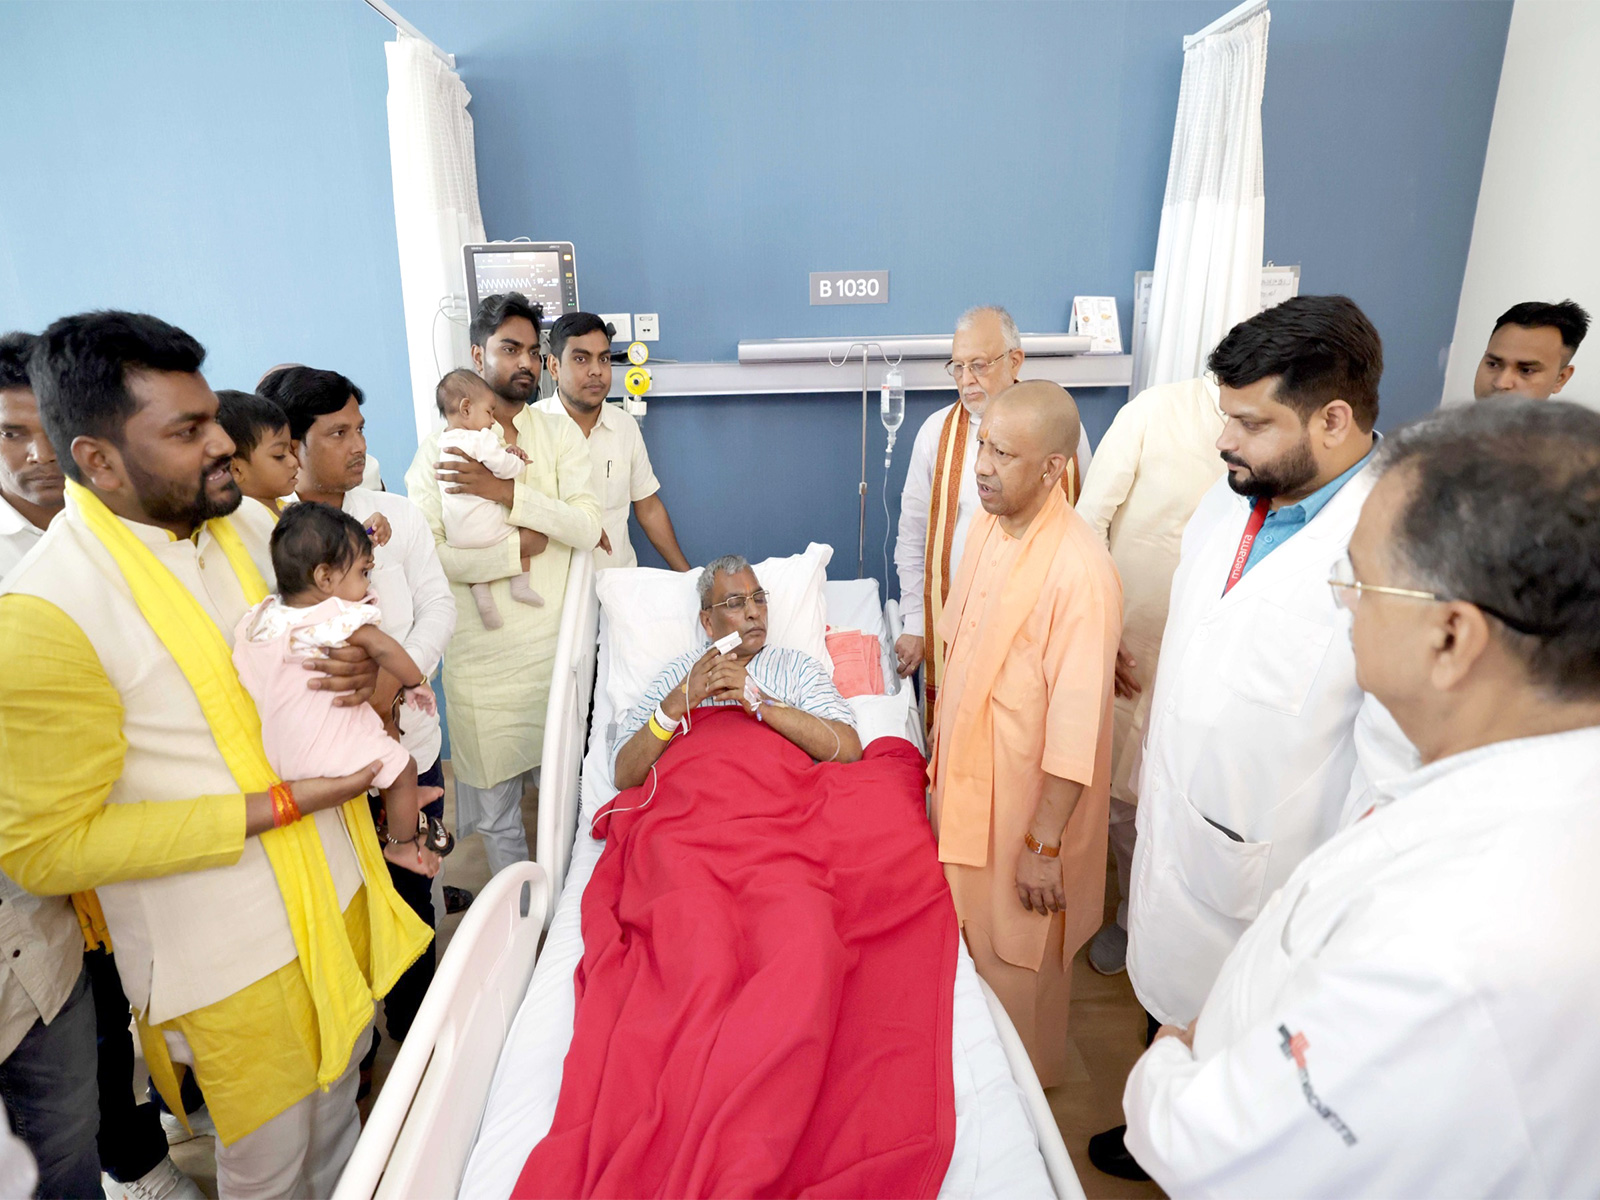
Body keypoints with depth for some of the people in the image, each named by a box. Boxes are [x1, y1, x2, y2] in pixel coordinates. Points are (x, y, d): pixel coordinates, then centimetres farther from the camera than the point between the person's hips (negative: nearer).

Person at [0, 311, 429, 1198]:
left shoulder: (246, 524, -2)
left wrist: (357, 671, -10)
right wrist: (282, 805, -23)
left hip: (336, 886, 6)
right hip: (230, 955, -6)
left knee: (338, 1102, 27)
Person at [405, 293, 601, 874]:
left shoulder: (560, 435, 5)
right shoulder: (438, 448, -1)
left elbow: (587, 527, -10)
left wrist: (506, 491, -19)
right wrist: (518, 549, -14)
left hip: (558, 642, 2)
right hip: (483, 654, -2)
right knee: (495, 795, 10)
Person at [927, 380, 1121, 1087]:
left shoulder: (1080, 571, -28)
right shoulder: (987, 526, -2)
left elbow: (1077, 730, -25)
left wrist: (1044, 845, -19)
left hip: (1026, 799, -7)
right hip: (965, 780, 8)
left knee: (1014, 954, 14)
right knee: (966, 929, 25)